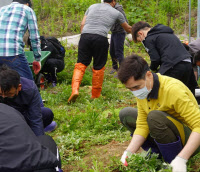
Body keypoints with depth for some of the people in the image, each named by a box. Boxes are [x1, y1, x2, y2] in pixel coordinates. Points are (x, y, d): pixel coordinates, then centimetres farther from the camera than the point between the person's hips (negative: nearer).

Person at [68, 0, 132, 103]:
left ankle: (75, 90, -16)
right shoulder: (116, 13, 19)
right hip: (100, 38, -2)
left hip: (85, 36, 2)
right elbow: (128, 29, 34)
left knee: (80, 64, 4)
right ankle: (95, 96, 18)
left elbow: (82, 24, 14)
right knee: (98, 68, 9)